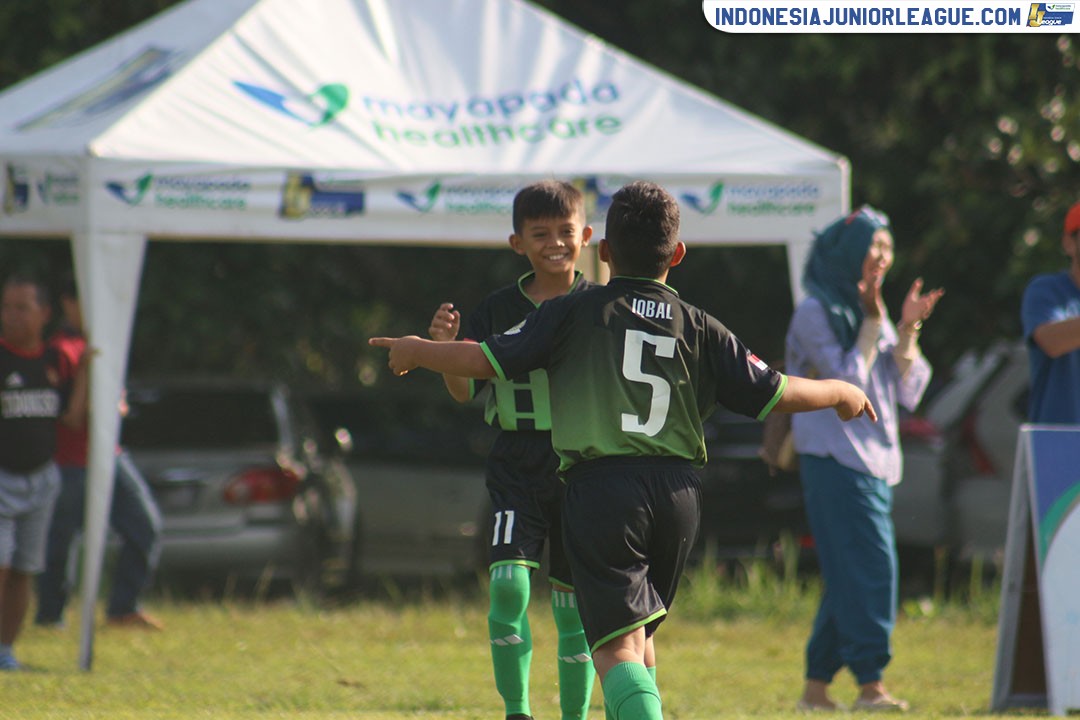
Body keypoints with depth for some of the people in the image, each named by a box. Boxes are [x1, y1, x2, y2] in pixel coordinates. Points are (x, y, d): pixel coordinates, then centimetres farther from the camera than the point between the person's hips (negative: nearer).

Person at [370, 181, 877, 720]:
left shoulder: (575, 312, 2)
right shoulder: (698, 328, 8)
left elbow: (487, 361, 1)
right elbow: (773, 393, 9)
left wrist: (418, 352, 20)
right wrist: (839, 393, 28)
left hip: (600, 487, -4)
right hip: (677, 491, 4)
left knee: (616, 644, -10)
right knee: (638, 636, 23)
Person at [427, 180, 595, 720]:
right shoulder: (499, 310, 3)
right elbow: (464, 391, 0)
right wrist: (445, 348, -19)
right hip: (517, 466, 0)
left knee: (574, 603, 7)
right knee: (509, 583, -17)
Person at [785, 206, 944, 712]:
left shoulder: (870, 311, 17)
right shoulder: (815, 311, -6)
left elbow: (905, 392, 11)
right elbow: (847, 381, -14)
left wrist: (907, 331, -1)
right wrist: (873, 323, -13)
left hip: (875, 461, 8)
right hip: (834, 459, -8)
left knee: (849, 576, 8)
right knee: (869, 566, -15)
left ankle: (817, 686, 12)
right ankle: (869, 684, -17)